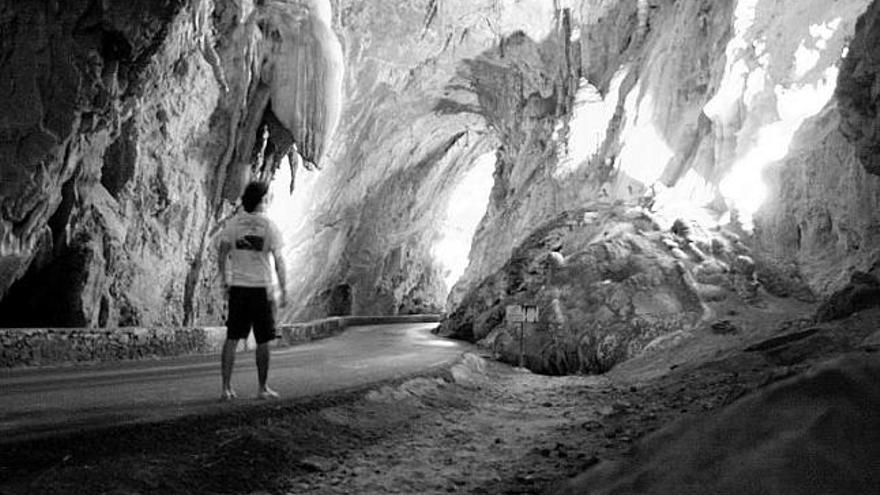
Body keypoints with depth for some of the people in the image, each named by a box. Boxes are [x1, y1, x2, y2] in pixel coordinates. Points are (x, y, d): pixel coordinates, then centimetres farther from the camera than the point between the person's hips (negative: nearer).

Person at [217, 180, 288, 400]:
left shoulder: (233, 222, 1)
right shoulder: (269, 226, -7)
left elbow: (222, 255, 0)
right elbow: (279, 261, -8)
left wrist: (225, 282, 11)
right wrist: (284, 290, -3)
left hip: (238, 287, 3)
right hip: (262, 288, -3)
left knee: (232, 338, 7)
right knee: (263, 341, 7)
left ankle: (226, 388, 6)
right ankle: (263, 388, 14)